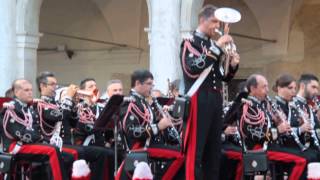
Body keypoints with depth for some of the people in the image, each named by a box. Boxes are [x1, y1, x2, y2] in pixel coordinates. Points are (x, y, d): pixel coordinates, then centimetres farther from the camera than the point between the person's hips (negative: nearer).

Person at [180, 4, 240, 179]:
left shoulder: (215, 46, 17)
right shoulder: (189, 43, -3)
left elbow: (223, 77, 21)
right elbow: (193, 69, -21)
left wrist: (232, 65, -1)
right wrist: (217, 47, -21)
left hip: (216, 101, 7)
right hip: (198, 101, -7)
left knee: (214, 150, 9)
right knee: (195, 150, -8)